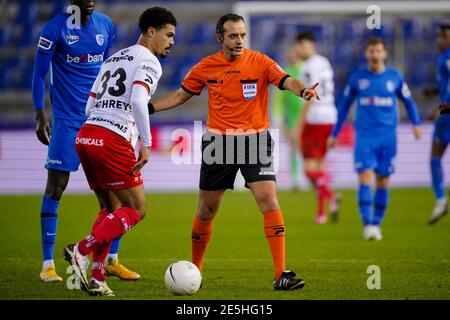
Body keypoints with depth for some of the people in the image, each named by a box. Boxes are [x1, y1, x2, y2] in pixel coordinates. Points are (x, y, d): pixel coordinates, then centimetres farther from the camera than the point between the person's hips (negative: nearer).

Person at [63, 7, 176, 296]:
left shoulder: (113, 59, 24)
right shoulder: (149, 61, -2)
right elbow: (138, 101, -20)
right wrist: (146, 144, -16)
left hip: (86, 134, 9)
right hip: (113, 141, -9)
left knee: (111, 210, 17)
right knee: (136, 209, 1)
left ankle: (96, 279, 9)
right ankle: (81, 251, -11)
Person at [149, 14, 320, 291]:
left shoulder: (259, 62, -6)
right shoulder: (205, 67, 1)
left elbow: (285, 80, -22)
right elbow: (181, 95, 16)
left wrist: (302, 90, -44)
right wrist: (148, 107, 9)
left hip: (255, 141, -2)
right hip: (218, 142, 2)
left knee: (269, 200, -17)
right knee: (207, 210, 9)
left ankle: (281, 275, -17)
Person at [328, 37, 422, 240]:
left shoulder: (394, 77, 3)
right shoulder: (357, 78, 3)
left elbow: (408, 100, 14)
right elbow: (344, 105, 13)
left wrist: (415, 123, -2)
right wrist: (334, 134, 14)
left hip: (387, 137, 1)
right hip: (364, 137, -1)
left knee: (383, 182, 4)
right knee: (365, 179, -13)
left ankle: (376, 224, 16)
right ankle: (367, 225, -15)